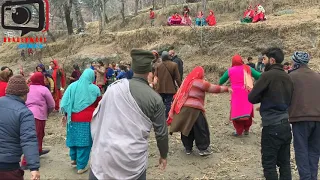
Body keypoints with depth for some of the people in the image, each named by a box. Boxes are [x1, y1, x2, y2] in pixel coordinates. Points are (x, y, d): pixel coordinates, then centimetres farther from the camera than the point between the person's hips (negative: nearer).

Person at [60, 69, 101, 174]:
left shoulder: (72, 86, 1)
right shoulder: (94, 89, -4)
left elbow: (64, 102, -2)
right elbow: (98, 105, 8)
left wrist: (66, 114, 6)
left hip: (73, 118, 3)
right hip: (87, 119, -3)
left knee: (74, 137, 22)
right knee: (84, 141, 4)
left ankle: (73, 158, 34)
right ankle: (81, 166, 9)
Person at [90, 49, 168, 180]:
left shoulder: (115, 87, -3)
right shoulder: (155, 99, -8)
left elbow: (97, 116, 8)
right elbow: (161, 132, 0)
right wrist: (163, 155, 16)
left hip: (105, 152, 2)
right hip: (134, 158, -1)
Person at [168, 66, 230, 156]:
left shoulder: (187, 81, 15)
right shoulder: (201, 83, -4)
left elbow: (180, 95, 19)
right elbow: (214, 88, 0)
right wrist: (226, 89, 11)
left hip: (183, 108, 7)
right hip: (194, 109, -7)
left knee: (187, 128, 15)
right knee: (201, 129, 6)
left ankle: (188, 148, 24)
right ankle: (203, 149, 12)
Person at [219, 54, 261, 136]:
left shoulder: (230, 70, 1)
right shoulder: (248, 68, 2)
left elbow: (221, 81, 11)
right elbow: (259, 76, -3)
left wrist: (220, 84, 32)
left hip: (236, 95, -2)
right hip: (247, 94, 2)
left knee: (236, 112, 9)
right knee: (247, 112, 18)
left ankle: (239, 131, 11)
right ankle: (246, 129, 28)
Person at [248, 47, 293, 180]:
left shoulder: (268, 75, -12)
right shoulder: (287, 77, 9)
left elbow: (252, 98, -12)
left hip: (272, 126, -7)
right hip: (285, 125, 7)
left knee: (269, 164, 2)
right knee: (284, 163, 14)